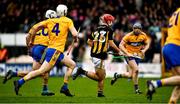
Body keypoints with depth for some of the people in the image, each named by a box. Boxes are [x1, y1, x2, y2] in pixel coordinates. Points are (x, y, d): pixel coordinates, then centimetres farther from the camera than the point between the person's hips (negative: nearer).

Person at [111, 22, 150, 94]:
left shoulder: (143, 36, -1)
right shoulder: (129, 36, -14)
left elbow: (147, 44, 12)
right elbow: (121, 45, -13)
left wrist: (144, 50, -10)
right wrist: (127, 53, -25)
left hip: (137, 55, 5)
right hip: (129, 55, -5)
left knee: (130, 75, 2)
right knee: (136, 69, -24)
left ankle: (117, 75, 31)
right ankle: (136, 89, -11)